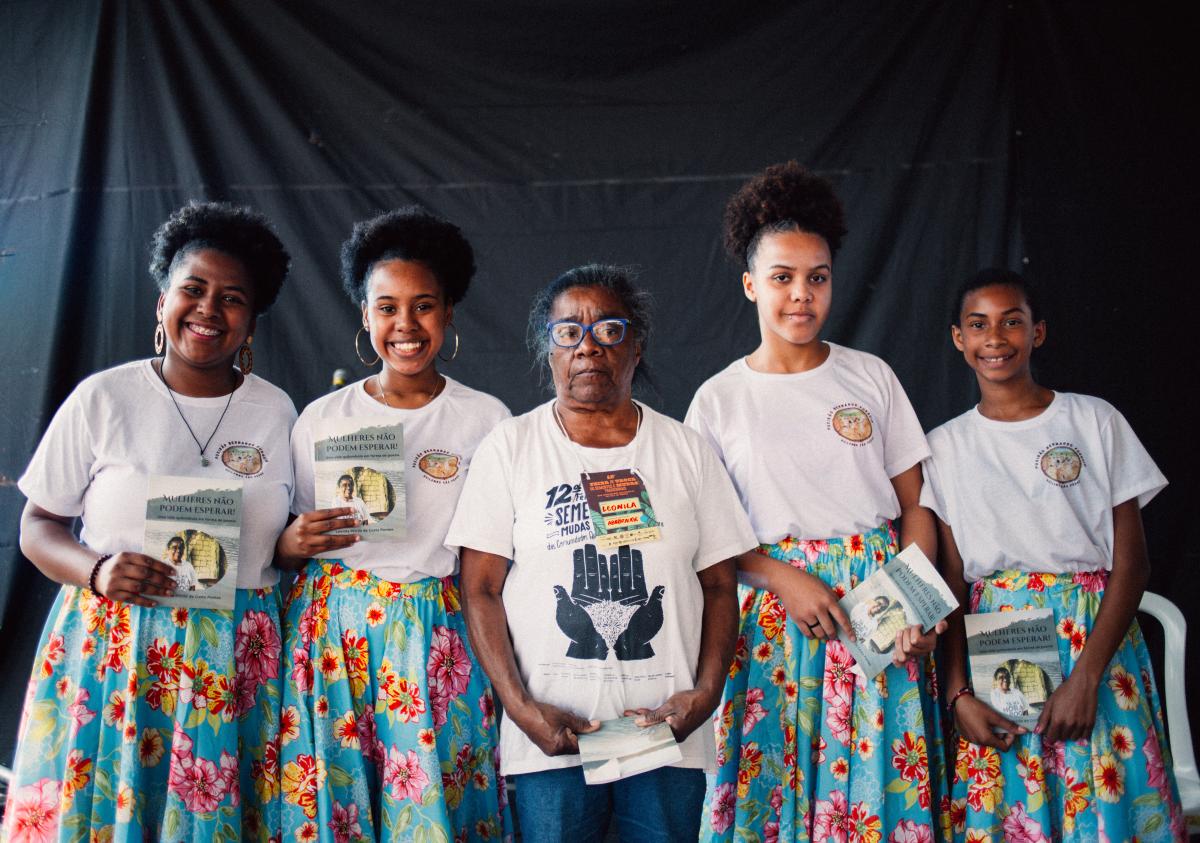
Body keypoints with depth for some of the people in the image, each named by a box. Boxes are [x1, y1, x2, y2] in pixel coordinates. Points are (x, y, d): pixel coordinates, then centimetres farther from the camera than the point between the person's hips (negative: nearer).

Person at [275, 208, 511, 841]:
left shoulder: (485, 419, 0)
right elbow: (288, 545, 12)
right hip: (330, 633, 1)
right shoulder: (322, 417, 4)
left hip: (437, 639, -1)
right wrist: (293, 543, -10)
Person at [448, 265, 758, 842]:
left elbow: (719, 584, 7)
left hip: (668, 729, 1)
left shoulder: (686, 450, 7)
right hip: (550, 732, -1)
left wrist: (705, 693, -7)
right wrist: (521, 707, -11)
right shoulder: (508, 448, 3)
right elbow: (480, 589, -1)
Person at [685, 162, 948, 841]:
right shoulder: (719, 399, 2)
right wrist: (782, 578, -15)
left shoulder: (871, 376, 6)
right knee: (774, 781, 0)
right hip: (775, 606, -1)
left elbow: (915, 505, 6)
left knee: (880, 783, 1)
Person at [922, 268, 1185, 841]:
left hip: (1096, 639, -1)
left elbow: (1131, 561, -3)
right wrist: (957, 691, -9)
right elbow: (951, 578, 4)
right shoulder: (945, 446, 7)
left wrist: (1086, 676, -14)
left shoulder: (1095, 421, 2)